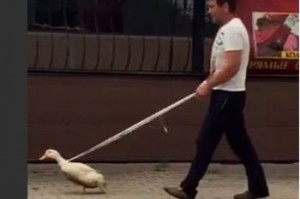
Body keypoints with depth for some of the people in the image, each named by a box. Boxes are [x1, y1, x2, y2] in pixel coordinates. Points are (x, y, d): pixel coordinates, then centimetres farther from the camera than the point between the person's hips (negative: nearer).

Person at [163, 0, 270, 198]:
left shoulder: (233, 29, -17)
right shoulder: (227, 29, 14)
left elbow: (232, 67, -24)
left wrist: (208, 86, -19)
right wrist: (208, 84, 10)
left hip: (228, 95, -10)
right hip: (226, 94, 10)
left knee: (206, 141, -5)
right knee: (240, 143, 11)